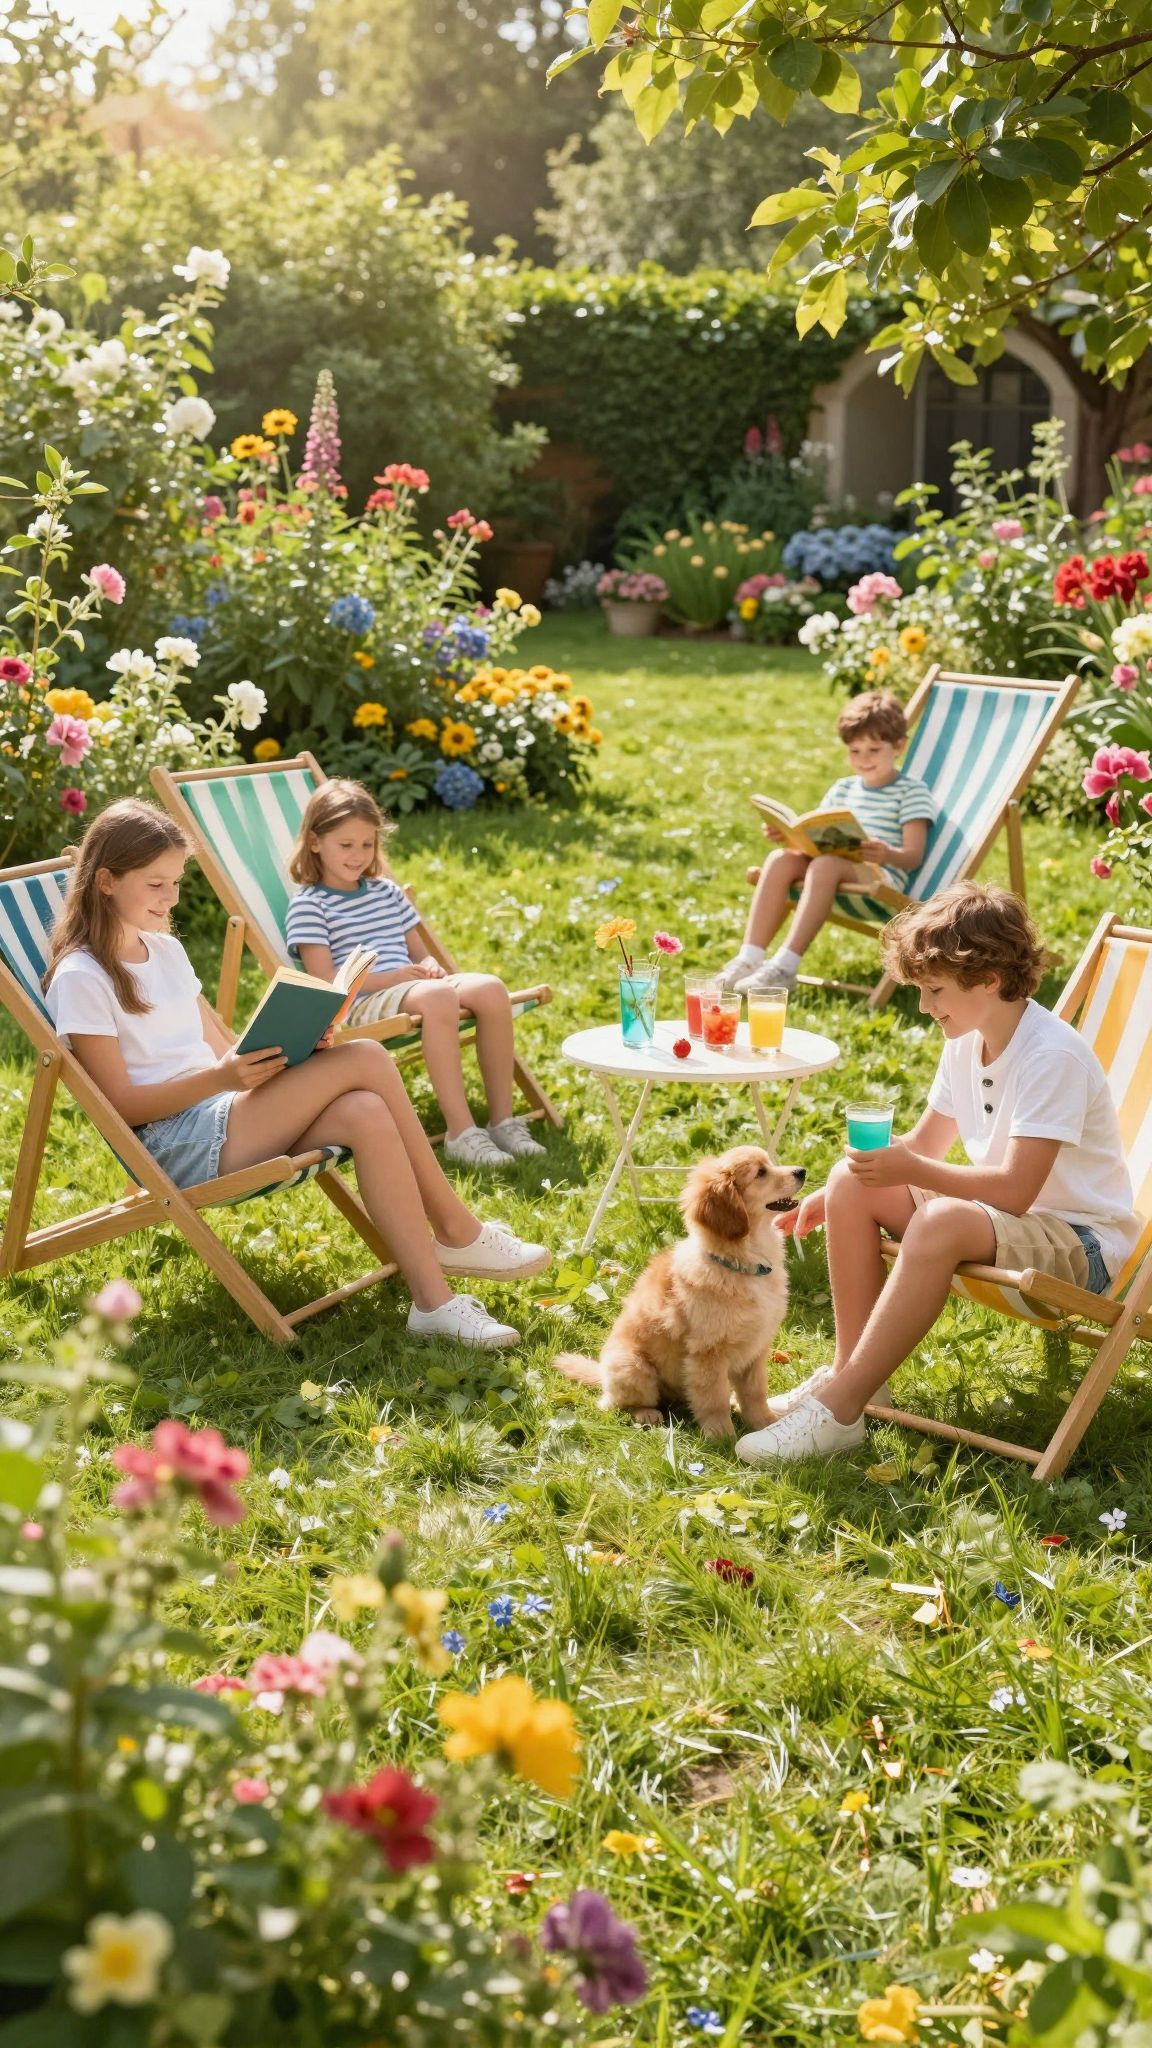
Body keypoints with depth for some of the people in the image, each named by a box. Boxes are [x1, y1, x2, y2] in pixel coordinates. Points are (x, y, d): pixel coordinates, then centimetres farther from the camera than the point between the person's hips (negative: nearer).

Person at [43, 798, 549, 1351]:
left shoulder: (165, 950, 18)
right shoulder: (81, 978, -8)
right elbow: (120, 1103, -13)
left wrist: (286, 1048, -4)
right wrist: (219, 1078, -26)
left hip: (224, 1115, 8)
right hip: (176, 1146, -8)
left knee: (366, 1112, -24)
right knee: (364, 1059, -22)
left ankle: (433, 1298, -20)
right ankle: (458, 1233, -13)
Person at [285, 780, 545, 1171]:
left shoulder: (387, 891, 22)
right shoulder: (308, 907, 0)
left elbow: (419, 953, 22)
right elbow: (326, 985, -9)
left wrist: (429, 967, -3)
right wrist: (390, 978, -18)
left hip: (407, 987, 7)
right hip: (359, 1004, -7)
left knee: (490, 988, -21)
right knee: (438, 997, -37)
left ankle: (502, 1119, -17)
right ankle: (461, 1132, -38)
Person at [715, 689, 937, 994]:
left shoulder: (911, 791, 3)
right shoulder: (843, 788, 23)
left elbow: (913, 856, -7)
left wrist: (887, 854, -30)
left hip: (882, 879, -6)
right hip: (837, 871, 6)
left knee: (825, 865, -35)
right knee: (781, 859, -22)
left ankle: (785, 966, -45)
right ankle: (749, 958, -32)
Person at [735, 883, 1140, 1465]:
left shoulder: (1054, 1057, -23)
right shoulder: (966, 1043, 3)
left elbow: (1015, 1189, -28)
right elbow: (924, 1144, 16)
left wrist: (912, 1171, -24)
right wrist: (836, 1195, 7)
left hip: (1081, 1245, -9)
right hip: (998, 1219, 9)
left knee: (942, 1221, -36)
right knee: (852, 1181, -5)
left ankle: (838, 1408, -32)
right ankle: (852, 1370, -6)